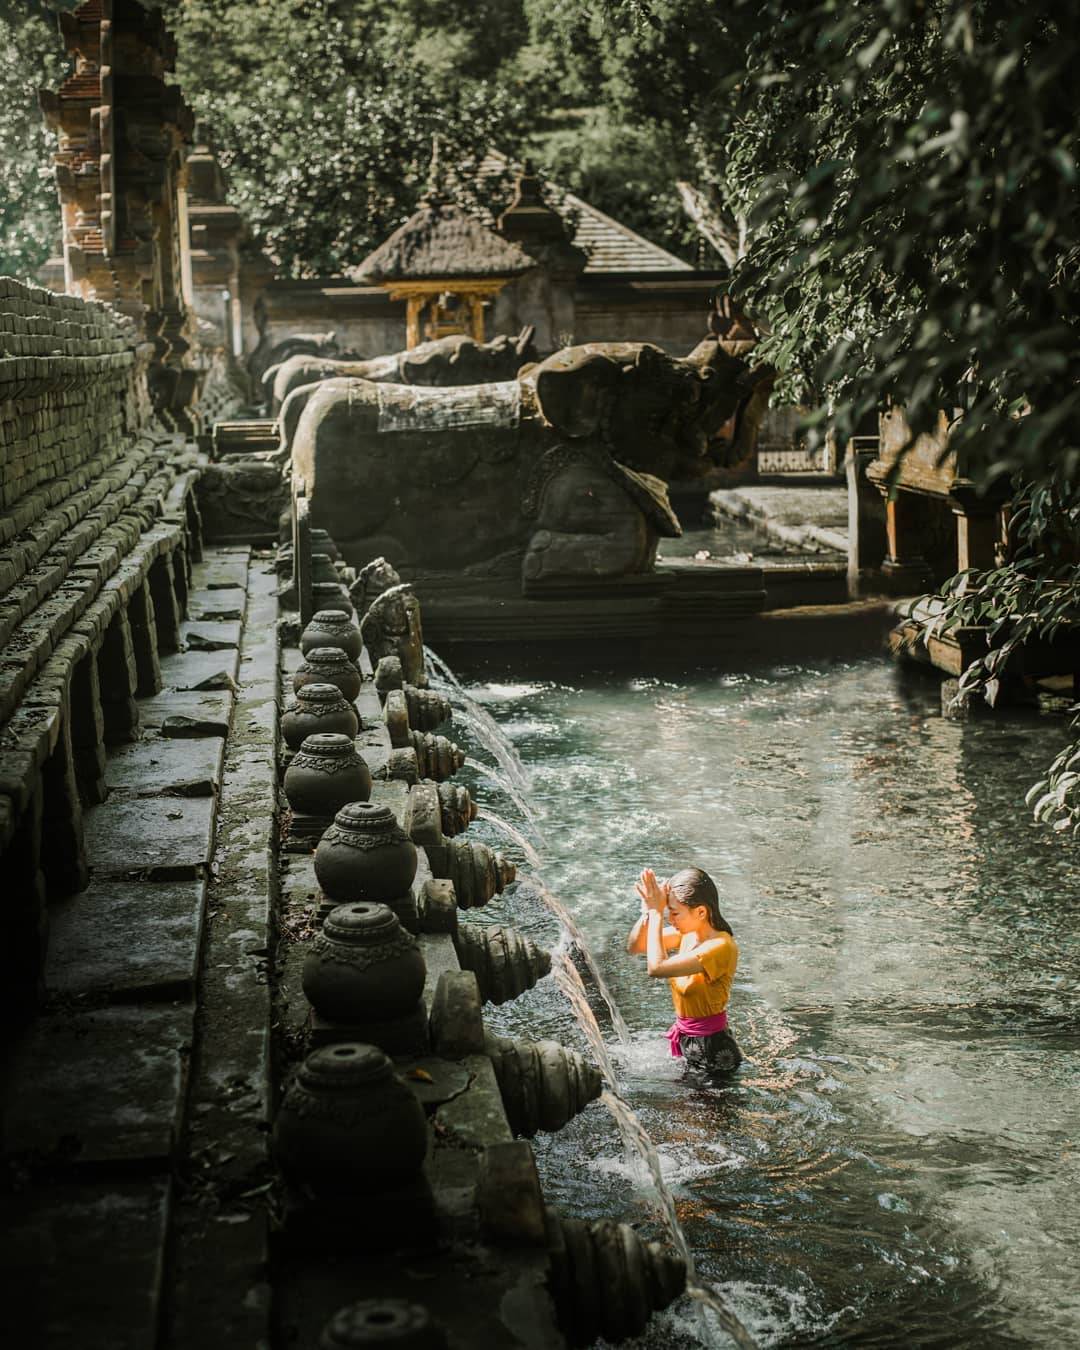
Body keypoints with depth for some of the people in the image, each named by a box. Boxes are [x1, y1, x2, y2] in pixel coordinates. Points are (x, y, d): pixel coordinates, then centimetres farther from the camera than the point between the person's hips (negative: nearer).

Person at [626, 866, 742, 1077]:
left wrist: (656, 913, -27)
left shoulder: (721, 946, -28)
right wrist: (648, 910, -14)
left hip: (711, 1050, -8)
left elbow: (657, 968, -35)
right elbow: (634, 948, 2)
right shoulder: (689, 932, -4)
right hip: (685, 1041, 8)